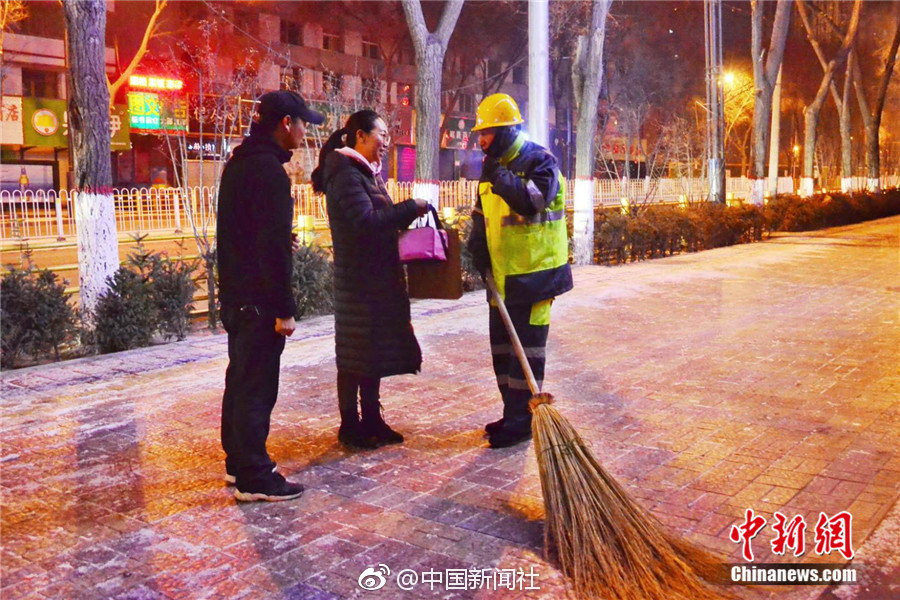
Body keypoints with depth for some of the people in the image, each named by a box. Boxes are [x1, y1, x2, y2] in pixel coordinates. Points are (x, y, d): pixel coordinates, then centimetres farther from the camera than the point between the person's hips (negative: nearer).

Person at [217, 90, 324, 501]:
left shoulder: (238, 163, 14)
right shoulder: (269, 170, -17)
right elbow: (274, 246, -22)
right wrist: (285, 309, -20)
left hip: (234, 293, 10)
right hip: (257, 298, -10)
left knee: (240, 378, 17)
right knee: (258, 386, -4)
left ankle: (237, 462, 29)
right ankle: (253, 478, 4)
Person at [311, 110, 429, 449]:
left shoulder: (365, 172, 17)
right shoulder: (346, 173, -15)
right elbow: (367, 220, -26)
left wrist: (409, 213, 5)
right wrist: (411, 208, -19)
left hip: (378, 277, 10)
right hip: (357, 279, -10)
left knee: (376, 350, 14)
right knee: (354, 355, 0)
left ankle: (372, 420, 24)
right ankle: (350, 426, 11)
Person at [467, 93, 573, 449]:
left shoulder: (540, 162, -10)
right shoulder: (492, 166, 13)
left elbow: (532, 201, -28)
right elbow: (481, 214, 20)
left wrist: (500, 176, -27)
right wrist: (478, 245, 4)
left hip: (533, 273, -8)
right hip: (502, 275, 9)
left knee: (526, 347, -3)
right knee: (502, 346, 14)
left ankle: (521, 422, 6)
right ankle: (513, 415, 27)